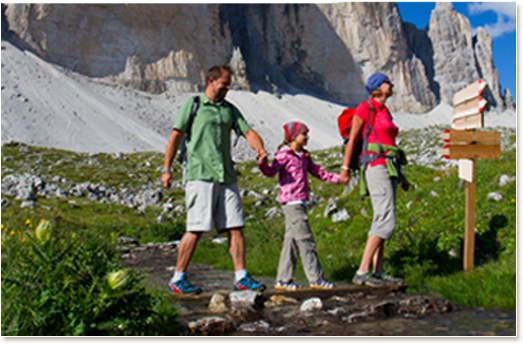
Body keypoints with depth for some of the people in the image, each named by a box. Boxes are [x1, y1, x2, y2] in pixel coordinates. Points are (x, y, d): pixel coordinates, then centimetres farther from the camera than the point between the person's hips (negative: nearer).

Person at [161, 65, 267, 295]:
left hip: (227, 176, 6)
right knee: (196, 229, -7)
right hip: (199, 175, -5)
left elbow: (248, 131, 11)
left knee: (235, 226, 2)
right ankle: (177, 279, 5)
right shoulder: (192, 105, 4)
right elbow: (176, 136, 2)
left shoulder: (230, 109, 18)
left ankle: (241, 278, 10)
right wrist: (167, 168, -3)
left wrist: (260, 148, -10)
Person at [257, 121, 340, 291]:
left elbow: (317, 171, 29)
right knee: (305, 240, -7)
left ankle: (283, 280, 13)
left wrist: (337, 178, 27)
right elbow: (271, 171, -19)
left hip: (300, 203, 9)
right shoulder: (284, 155, -6)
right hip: (291, 202, -9)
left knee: (292, 241, 9)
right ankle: (316, 278, -1)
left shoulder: (303, 156, 19)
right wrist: (262, 163, -39)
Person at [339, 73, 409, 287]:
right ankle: (362, 272, -14)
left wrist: (400, 176, 21)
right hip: (376, 167, -9)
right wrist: (345, 169, -11)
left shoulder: (385, 112, 22)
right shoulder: (365, 108, -3)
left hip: (388, 169, 9)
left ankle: (378, 273, 8)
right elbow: (352, 139, -7)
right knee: (386, 222, -15)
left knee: (382, 222, 6)